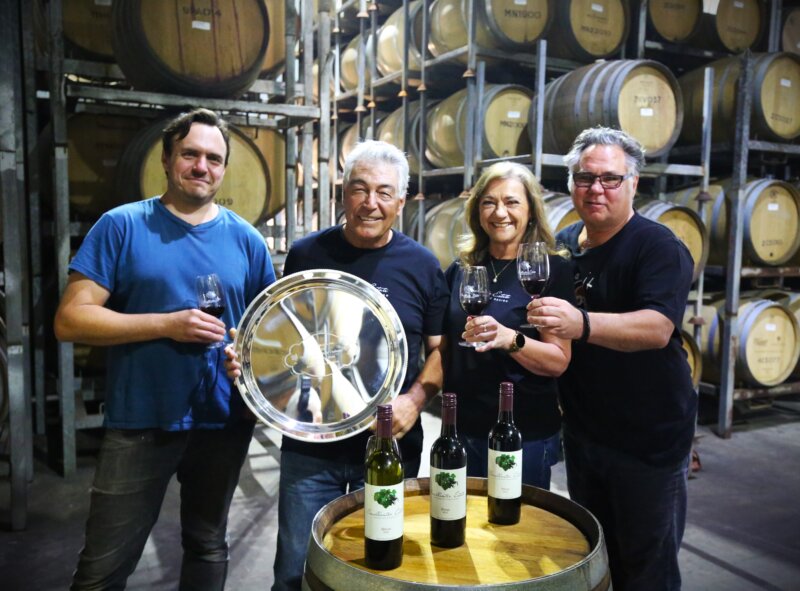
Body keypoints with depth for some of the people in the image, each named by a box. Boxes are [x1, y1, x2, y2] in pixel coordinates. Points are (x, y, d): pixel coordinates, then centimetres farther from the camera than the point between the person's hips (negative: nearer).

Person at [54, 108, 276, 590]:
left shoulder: (246, 239, 3)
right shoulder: (121, 226, -4)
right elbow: (70, 319, -9)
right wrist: (167, 324, -19)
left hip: (224, 422, 3)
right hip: (140, 422, -2)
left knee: (208, 548, 20)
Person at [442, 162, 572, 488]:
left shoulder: (552, 270, -9)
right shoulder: (460, 269, 5)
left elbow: (559, 361, -14)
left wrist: (510, 339, -29)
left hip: (527, 434, -4)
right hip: (463, 428, 4)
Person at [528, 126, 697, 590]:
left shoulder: (658, 247, -14)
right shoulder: (563, 245, 6)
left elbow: (656, 327, -32)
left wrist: (581, 323, -46)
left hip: (649, 438, -6)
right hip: (582, 431, 6)